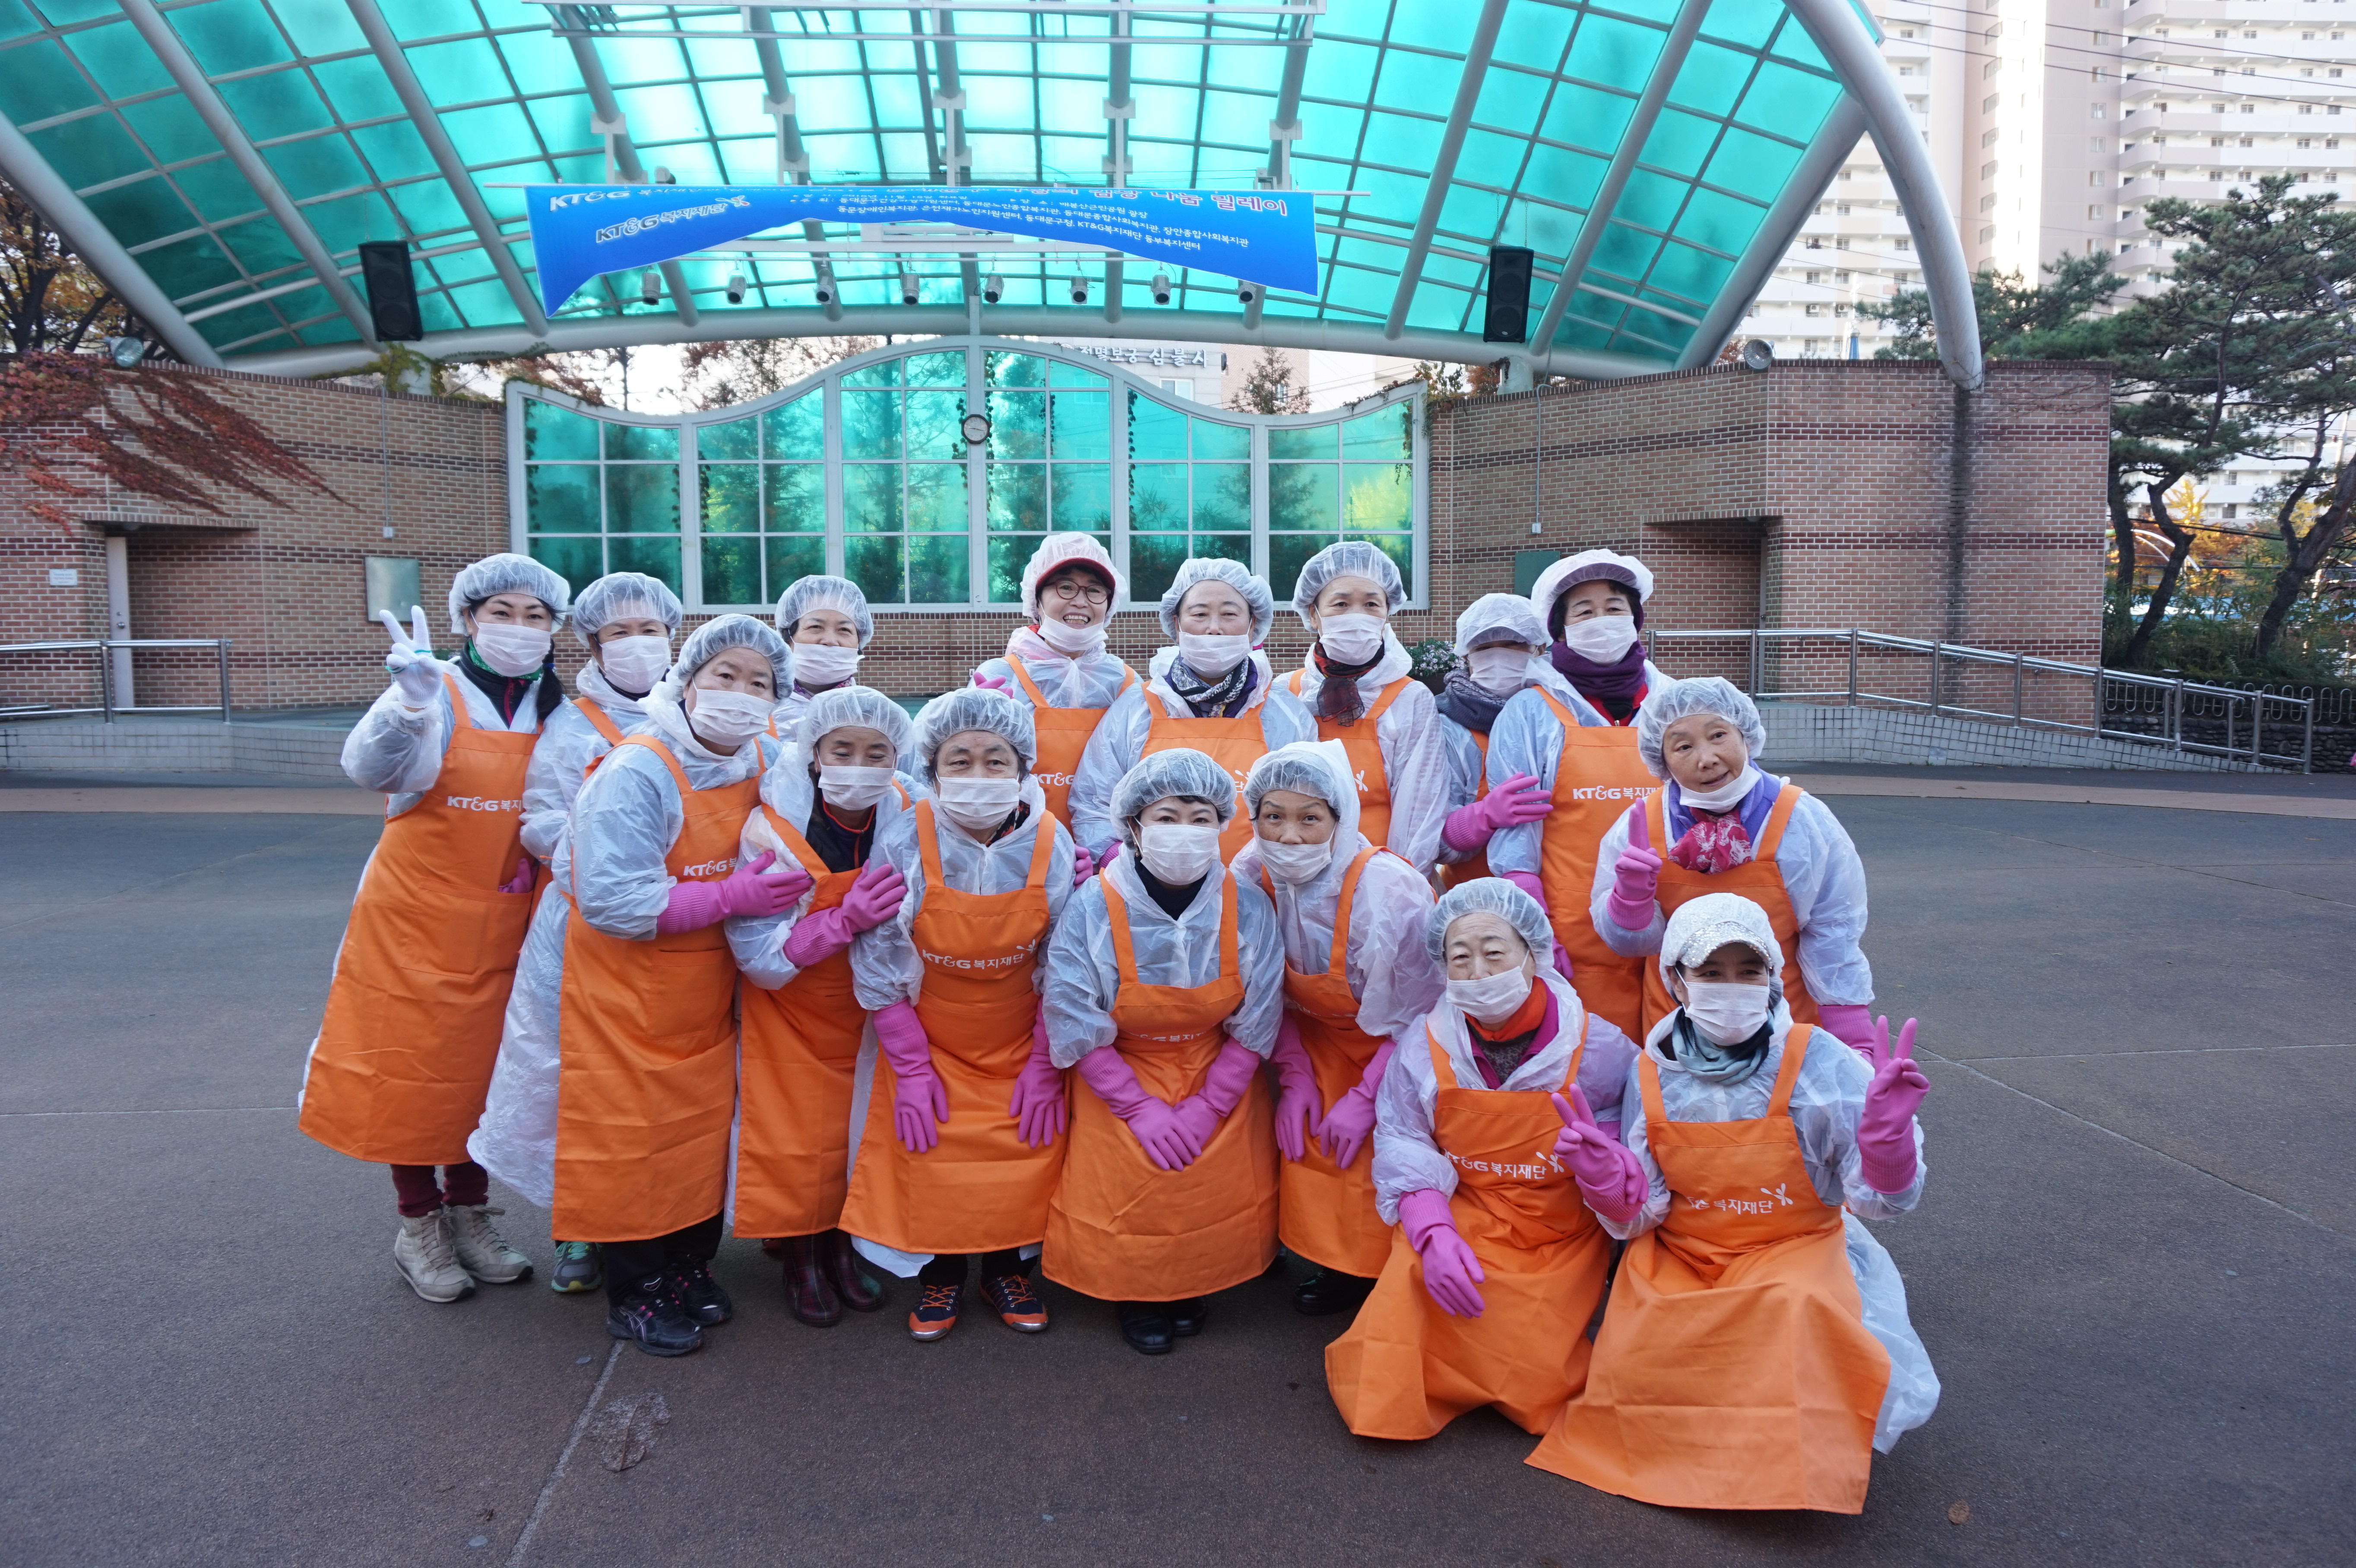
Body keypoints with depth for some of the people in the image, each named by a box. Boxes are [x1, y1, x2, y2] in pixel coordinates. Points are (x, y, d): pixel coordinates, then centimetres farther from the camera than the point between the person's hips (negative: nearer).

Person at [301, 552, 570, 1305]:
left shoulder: (554, 712, 2)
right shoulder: (438, 697, -13)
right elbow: (370, 766, -32)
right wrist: (410, 703, -51)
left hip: (501, 930, 4)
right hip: (417, 919, -4)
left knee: (482, 1065, 13)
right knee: (411, 1066, 5)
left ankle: (469, 1214, 30)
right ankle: (418, 1228, 22)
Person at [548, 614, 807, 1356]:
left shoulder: (760, 765, -3)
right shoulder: (635, 773, -23)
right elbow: (612, 901, -28)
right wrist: (730, 897, -27)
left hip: (705, 993, 6)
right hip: (626, 994, -6)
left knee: (704, 1126, 14)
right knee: (632, 1135, 3)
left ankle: (691, 1263, 32)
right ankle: (634, 1290, 21)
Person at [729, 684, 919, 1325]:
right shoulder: (773, 831, -25)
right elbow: (759, 955, -26)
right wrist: (845, 921, -41)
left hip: (869, 1009, 3)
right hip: (790, 1012, -3)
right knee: (796, 1141, 2)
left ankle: (843, 1245, 34)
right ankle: (800, 1257, 27)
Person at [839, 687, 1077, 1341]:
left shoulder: (1052, 847, -17)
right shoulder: (904, 845, -21)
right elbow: (880, 969, -11)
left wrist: (1045, 1067, -4)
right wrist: (911, 1069, -8)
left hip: (1021, 1047, 1)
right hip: (928, 1043, -1)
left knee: (1027, 1160, 4)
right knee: (928, 1162, 2)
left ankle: (1007, 1268, 33)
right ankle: (940, 1274, 31)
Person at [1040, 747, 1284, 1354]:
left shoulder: (1248, 907, -15)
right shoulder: (1094, 907, -20)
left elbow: (1253, 1028, -6)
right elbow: (1079, 1031, -13)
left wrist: (1205, 1108, -11)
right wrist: (1141, 1108, -14)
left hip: (1221, 1083, 2)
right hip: (1120, 1084, -1)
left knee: (1221, 1203, 3)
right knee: (1127, 1211, -2)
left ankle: (1195, 1291, 34)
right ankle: (1138, 1299, 30)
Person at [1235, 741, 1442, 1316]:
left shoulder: (1389, 891, -33)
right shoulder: (1254, 878, -18)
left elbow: (1417, 1018, -20)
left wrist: (1367, 1098, -16)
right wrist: (1295, 1075, -5)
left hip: (1393, 1049, -4)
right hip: (1319, 1039, 5)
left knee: (1378, 1158, -7)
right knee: (1307, 1143, 3)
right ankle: (1339, 1268, 28)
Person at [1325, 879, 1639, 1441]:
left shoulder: (1597, 1048, -12)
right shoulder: (1426, 1047, -7)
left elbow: (1637, 1180, -11)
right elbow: (1403, 1150, -4)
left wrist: (1600, 1162, -35)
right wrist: (1433, 1235, -20)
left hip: (1561, 1241, 0)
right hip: (1460, 1222, 1)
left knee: (1531, 1383, -15)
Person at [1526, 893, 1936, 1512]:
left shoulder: (1818, 1062, -11)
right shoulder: (1652, 1072, -5)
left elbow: (1883, 1199, -11)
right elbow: (1636, 1217, -2)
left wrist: (1888, 1129, -32)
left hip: (1796, 1251, -1)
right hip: (1678, 1258, 2)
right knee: (1635, 1371, -22)